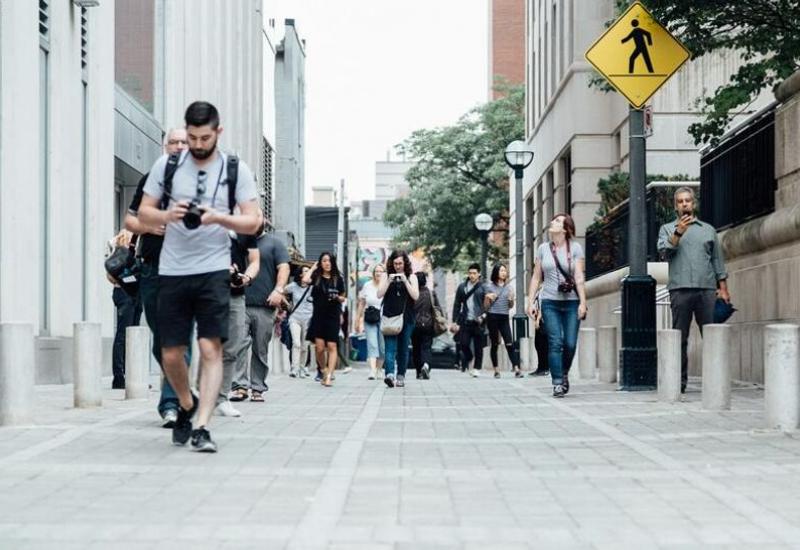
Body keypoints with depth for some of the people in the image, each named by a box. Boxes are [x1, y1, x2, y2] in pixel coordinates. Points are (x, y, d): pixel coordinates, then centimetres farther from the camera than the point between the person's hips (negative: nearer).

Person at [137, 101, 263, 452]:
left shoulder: (236, 170, 2)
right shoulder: (166, 165, 5)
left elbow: (253, 222, -1)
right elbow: (144, 213, 8)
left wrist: (218, 217, -18)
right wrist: (168, 215, -14)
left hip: (213, 270, -2)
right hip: (172, 271, 2)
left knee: (211, 348, -11)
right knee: (171, 354, 6)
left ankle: (202, 428, -10)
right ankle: (186, 405, 33)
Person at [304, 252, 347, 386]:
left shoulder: (338, 279, 7)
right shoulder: (316, 277, 5)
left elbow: (343, 298, 15)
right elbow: (305, 280, -17)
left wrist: (337, 298, -7)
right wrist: (313, 268, -3)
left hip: (333, 316, 0)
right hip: (318, 316, 0)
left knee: (332, 346, -7)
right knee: (319, 347, -5)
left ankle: (329, 376, -11)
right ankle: (323, 370, 19)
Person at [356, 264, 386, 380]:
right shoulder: (367, 286, 7)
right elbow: (361, 304, 14)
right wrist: (358, 321, 14)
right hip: (370, 321, 1)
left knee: (382, 347, 4)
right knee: (372, 345, -10)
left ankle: (378, 370, 19)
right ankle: (372, 370, -20)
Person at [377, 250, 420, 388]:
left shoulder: (411, 277, 7)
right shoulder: (386, 276, 8)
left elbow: (415, 296, -3)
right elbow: (379, 294, 1)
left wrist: (405, 281, -12)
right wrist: (389, 281, -12)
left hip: (406, 318, 1)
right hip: (389, 317, -1)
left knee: (403, 349, 6)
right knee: (390, 348, -14)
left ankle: (401, 376, 16)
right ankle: (389, 374, -29)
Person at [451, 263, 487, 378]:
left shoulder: (483, 288, 2)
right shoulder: (462, 287, 10)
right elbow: (457, 305, 11)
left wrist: (483, 316, -13)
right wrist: (455, 321, 6)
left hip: (478, 321, -2)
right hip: (465, 321, 2)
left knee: (478, 346, 0)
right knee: (463, 343, -4)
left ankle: (476, 368, 9)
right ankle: (468, 358, 25)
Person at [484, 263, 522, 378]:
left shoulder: (509, 287, 12)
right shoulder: (489, 286, 4)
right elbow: (486, 306, 7)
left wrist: (511, 299, -3)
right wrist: (488, 298, -12)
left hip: (504, 318, 2)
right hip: (492, 317, -2)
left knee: (509, 344, -8)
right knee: (494, 344, 4)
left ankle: (516, 369, -14)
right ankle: (496, 370, 11)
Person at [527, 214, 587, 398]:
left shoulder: (575, 248, 3)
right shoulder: (543, 249, 8)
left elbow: (579, 277, -2)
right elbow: (536, 277, 11)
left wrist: (582, 302, -9)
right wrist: (531, 301, 4)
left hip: (571, 302, -1)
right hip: (550, 302, 1)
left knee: (570, 344, -2)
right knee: (555, 343, -7)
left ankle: (564, 374, 24)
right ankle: (557, 383, -5)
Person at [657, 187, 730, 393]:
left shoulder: (708, 230, 19)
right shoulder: (667, 229, 15)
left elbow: (718, 261, 17)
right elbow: (664, 250, -3)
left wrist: (723, 289, 9)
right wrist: (678, 233, -15)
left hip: (707, 289, 1)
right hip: (680, 289, -1)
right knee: (680, 338, -1)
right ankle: (680, 381, 1)